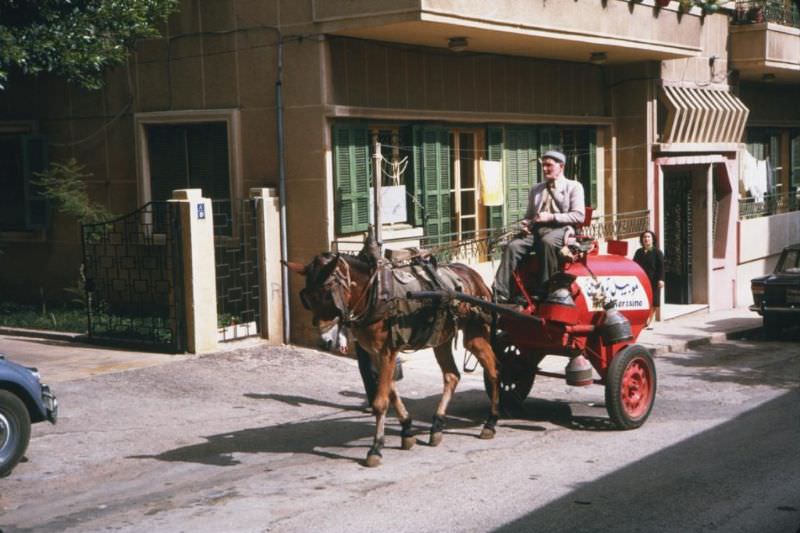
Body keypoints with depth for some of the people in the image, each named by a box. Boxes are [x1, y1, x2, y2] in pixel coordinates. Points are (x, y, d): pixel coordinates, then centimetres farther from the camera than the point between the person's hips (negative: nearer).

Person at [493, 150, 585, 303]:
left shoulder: (573, 187, 11)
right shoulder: (535, 190, 27)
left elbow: (579, 216, -1)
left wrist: (551, 217, -11)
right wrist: (524, 223, 4)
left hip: (560, 229, -4)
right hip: (535, 229, 5)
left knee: (547, 242, -40)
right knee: (512, 247, -25)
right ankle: (500, 295, -35)